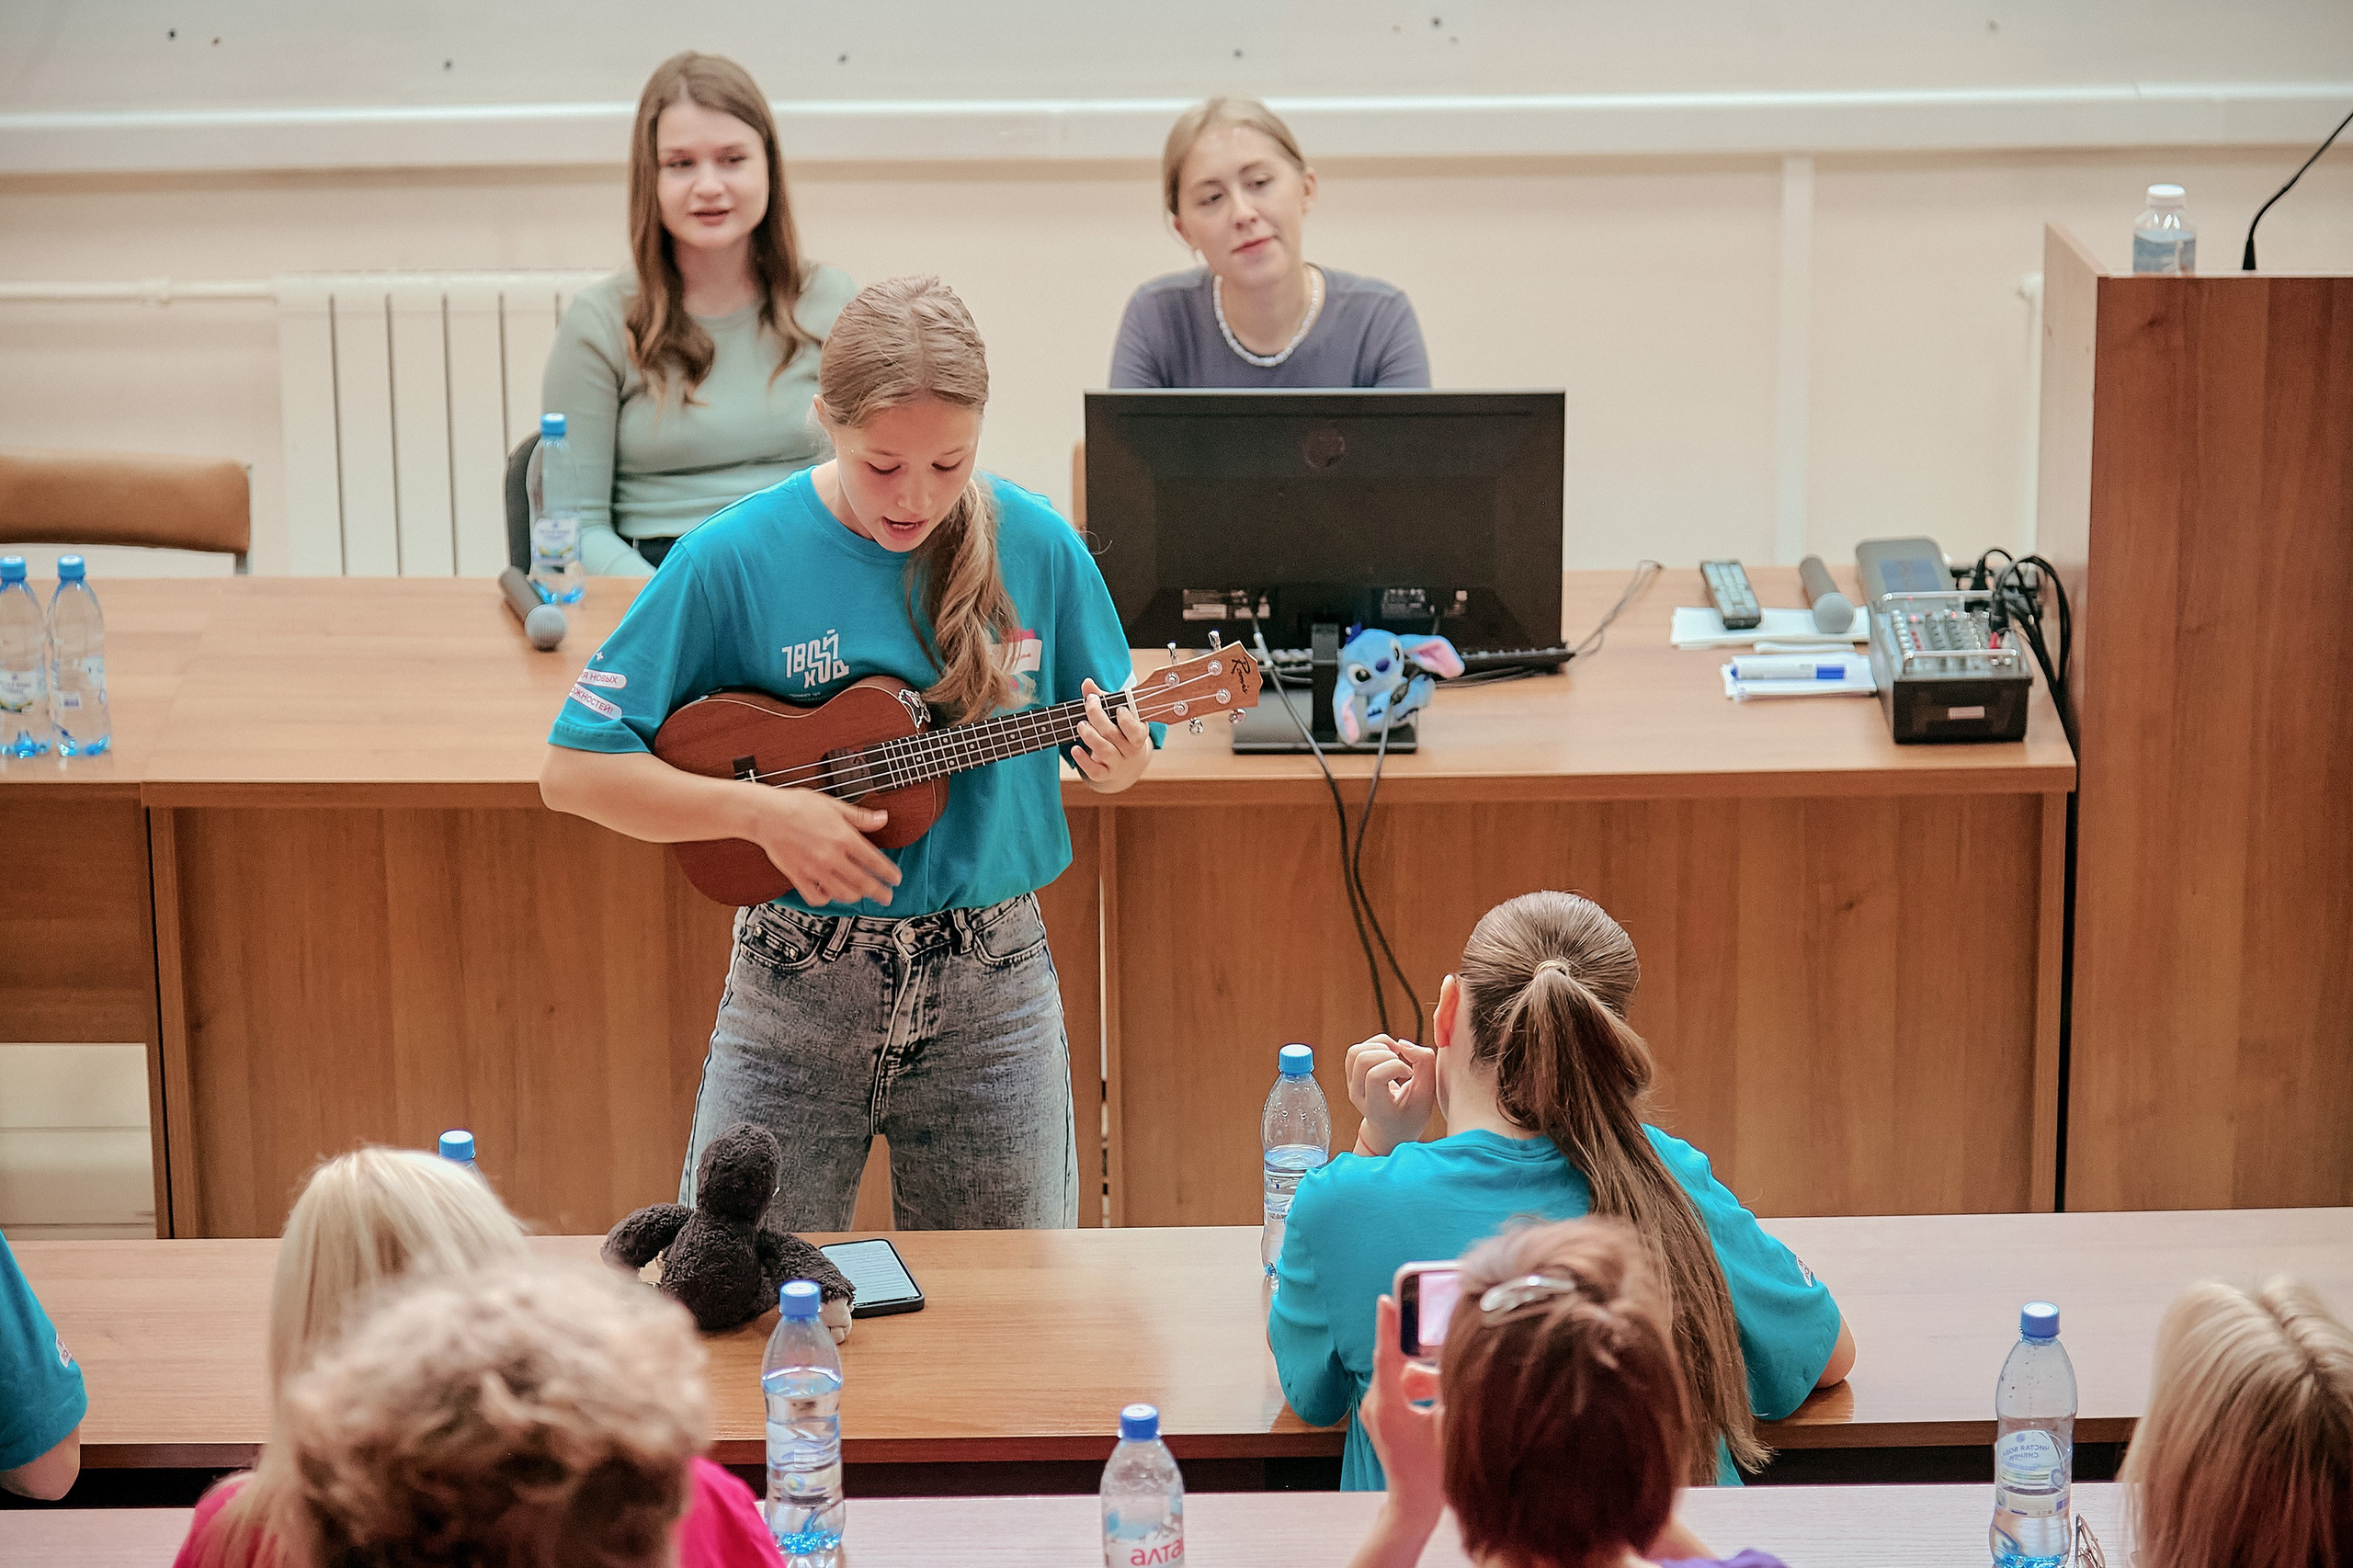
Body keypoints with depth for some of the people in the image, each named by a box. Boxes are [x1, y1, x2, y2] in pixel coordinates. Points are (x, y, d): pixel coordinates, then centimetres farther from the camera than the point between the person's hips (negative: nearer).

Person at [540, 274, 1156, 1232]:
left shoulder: (1038, 551, -4)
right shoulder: (735, 561, -10)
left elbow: (1110, 754, 9)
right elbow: (575, 772, -8)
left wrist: (1116, 761, -14)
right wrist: (763, 810, -19)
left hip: (989, 996, 2)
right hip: (792, 997, -1)